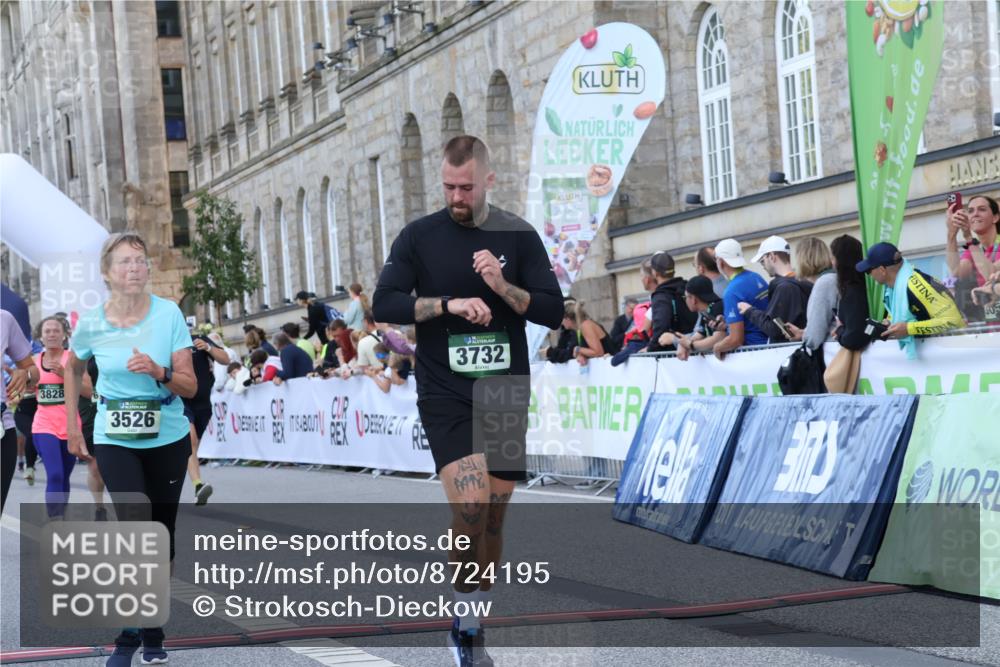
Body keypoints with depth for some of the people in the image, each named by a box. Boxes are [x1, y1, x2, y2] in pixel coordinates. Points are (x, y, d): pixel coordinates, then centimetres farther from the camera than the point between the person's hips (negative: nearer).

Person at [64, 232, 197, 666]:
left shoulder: (168, 314, -10)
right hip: (114, 440, -1)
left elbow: (190, 387, -9)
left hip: (168, 438, 1)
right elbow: (72, 369, 15)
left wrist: (159, 372, -28)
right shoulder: (91, 324, -8)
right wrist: (72, 426, 14)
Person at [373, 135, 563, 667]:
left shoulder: (519, 236, 3)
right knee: (470, 506, -19)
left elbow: (554, 312, 0)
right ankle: (467, 623, -2)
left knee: (494, 515, 7)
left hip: (506, 395, 3)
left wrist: (503, 287, -16)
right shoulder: (419, 236, -1)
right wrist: (448, 304, -18)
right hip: (445, 396, -3)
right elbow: (384, 305, -7)